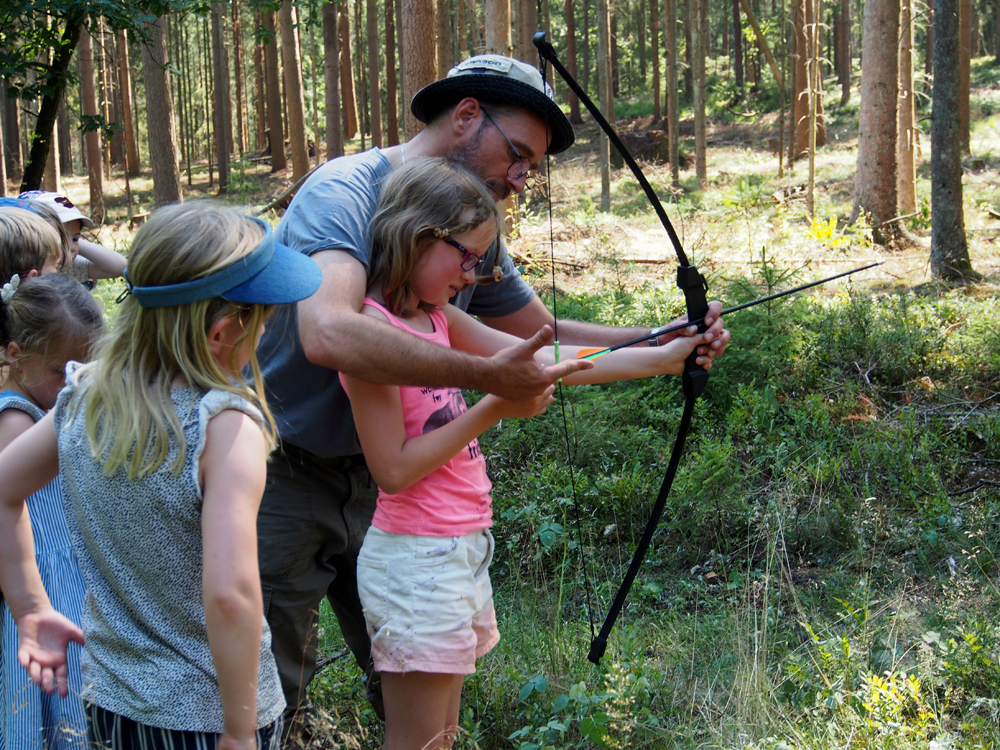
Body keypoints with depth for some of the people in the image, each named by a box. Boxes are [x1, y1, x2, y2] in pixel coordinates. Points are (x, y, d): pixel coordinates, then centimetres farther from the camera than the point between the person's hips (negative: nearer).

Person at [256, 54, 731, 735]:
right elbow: (327, 334, -42)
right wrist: (488, 376, -39)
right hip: (283, 478, -7)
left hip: (378, 477, 7)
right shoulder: (344, 193, -23)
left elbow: (545, 336, 16)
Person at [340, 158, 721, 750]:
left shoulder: (437, 319, 9)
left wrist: (662, 359, 8)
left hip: (460, 550, 9)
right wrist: (492, 410, -17)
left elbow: (545, 361, 10)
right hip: (417, 561, -9)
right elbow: (393, 469, -20)